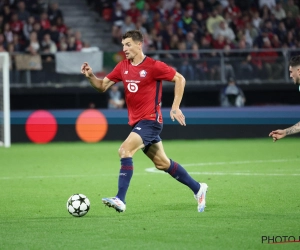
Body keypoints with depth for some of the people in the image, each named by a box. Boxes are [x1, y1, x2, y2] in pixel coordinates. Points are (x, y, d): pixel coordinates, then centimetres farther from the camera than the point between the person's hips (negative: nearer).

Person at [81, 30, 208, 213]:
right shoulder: (123, 67, 7)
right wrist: (90, 76, -9)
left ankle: (120, 200, -26)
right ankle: (198, 189, 29)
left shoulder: (153, 66, -12)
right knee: (162, 163, 14)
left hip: (150, 120, -8)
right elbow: (102, 86, 11)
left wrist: (175, 107, -9)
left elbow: (180, 79, -5)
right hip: (137, 122, 8)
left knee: (125, 150, -24)